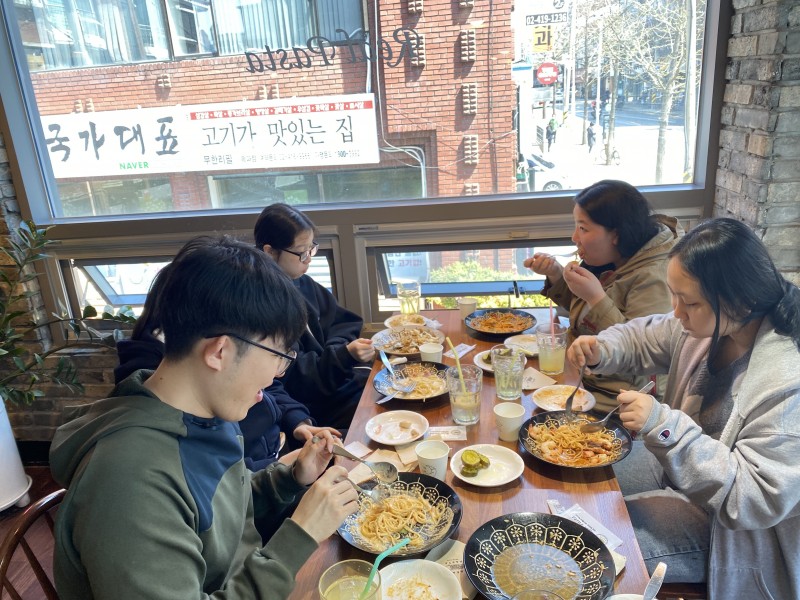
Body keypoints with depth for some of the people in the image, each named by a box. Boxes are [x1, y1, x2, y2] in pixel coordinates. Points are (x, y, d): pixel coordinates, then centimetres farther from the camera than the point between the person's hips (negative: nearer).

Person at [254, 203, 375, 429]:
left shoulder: (302, 283, 3)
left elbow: (336, 322, 13)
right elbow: (294, 378, -21)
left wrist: (338, 348, -8)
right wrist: (345, 355, -31)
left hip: (335, 378, 8)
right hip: (312, 408, -8)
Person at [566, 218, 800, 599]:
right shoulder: (709, 321, -10)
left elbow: (758, 499, -31)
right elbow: (644, 338, 9)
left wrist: (665, 426, -40)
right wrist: (601, 351, -14)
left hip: (723, 523, -7)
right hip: (678, 461, 7)